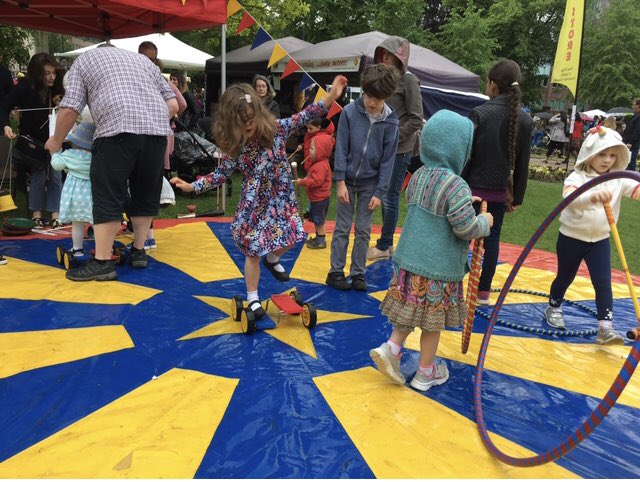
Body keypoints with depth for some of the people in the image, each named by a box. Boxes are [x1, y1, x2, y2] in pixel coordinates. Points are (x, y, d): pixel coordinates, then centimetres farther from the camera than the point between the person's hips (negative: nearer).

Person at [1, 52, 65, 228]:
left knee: (55, 176, -2)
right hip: (32, 141, -2)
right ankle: (36, 214, 6)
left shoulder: (56, 89, -8)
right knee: (38, 175, -5)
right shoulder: (25, 88, -15)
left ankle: (55, 214, 2)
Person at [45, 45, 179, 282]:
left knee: (108, 197, -3)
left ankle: (102, 261, -3)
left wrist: (57, 140, 20)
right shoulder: (143, 60, 32)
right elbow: (173, 105, 19)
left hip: (118, 128, -4)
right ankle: (139, 251, 21)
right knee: (146, 192, 14)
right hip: (157, 129, 5)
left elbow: (70, 108, 7)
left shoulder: (85, 59, 20)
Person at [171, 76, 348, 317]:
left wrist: (331, 95, -20)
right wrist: (192, 186, -7)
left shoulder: (276, 129, -9)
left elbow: (304, 116, -12)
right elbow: (221, 174, 0)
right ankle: (253, 298, 21)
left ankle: (272, 259, 37)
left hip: (281, 198, 2)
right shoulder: (234, 147, -10)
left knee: (289, 238, 1)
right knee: (253, 252, 3)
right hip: (253, 204, -2)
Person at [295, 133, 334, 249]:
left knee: (319, 221, 0)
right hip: (317, 198, 10)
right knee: (317, 220, 20)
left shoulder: (321, 166, -24)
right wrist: (306, 179, 4)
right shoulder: (318, 163, 10)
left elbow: (316, 181, -31)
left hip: (319, 199, -10)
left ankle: (321, 241, 10)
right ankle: (318, 238, 31)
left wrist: (302, 182, -23)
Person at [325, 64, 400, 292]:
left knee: (363, 230, 8)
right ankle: (335, 272, 16)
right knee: (342, 227, 6)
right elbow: (341, 149, -9)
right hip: (347, 180, -1)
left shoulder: (390, 121, -7)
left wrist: (379, 192, -8)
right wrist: (340, 181, -12)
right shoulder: (350, 112, -10)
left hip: (370, 183, 1)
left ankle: (358, 273, 19)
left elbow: (388, 159, -5)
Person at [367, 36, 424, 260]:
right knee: (384, 195, 11)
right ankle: (387, 244, 22)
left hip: (399, 149, -7)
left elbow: (416, 120, -11)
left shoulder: (409, 80, -7)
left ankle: (383, 246, 9)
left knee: (390, 196, -2)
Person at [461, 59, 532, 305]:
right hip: (500, 191, 4)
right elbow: (523, 163, 5)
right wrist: (517, 197, 13)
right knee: (492, 238, 12)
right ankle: (483, 291, 19)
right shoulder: (524, 119, 1)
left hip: (475, 187, -4)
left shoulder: (480, 113, -13)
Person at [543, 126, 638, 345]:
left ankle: (605, 327, -1)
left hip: (600, 240, 3)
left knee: (603, 283, -3)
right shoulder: (577, 177, -16)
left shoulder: (619, 180, -2)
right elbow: (569, 197, -38)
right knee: (565, 277, 15)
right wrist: (593, 196, -57)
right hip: (571, 238, -3)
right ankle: (553, 308, 39)